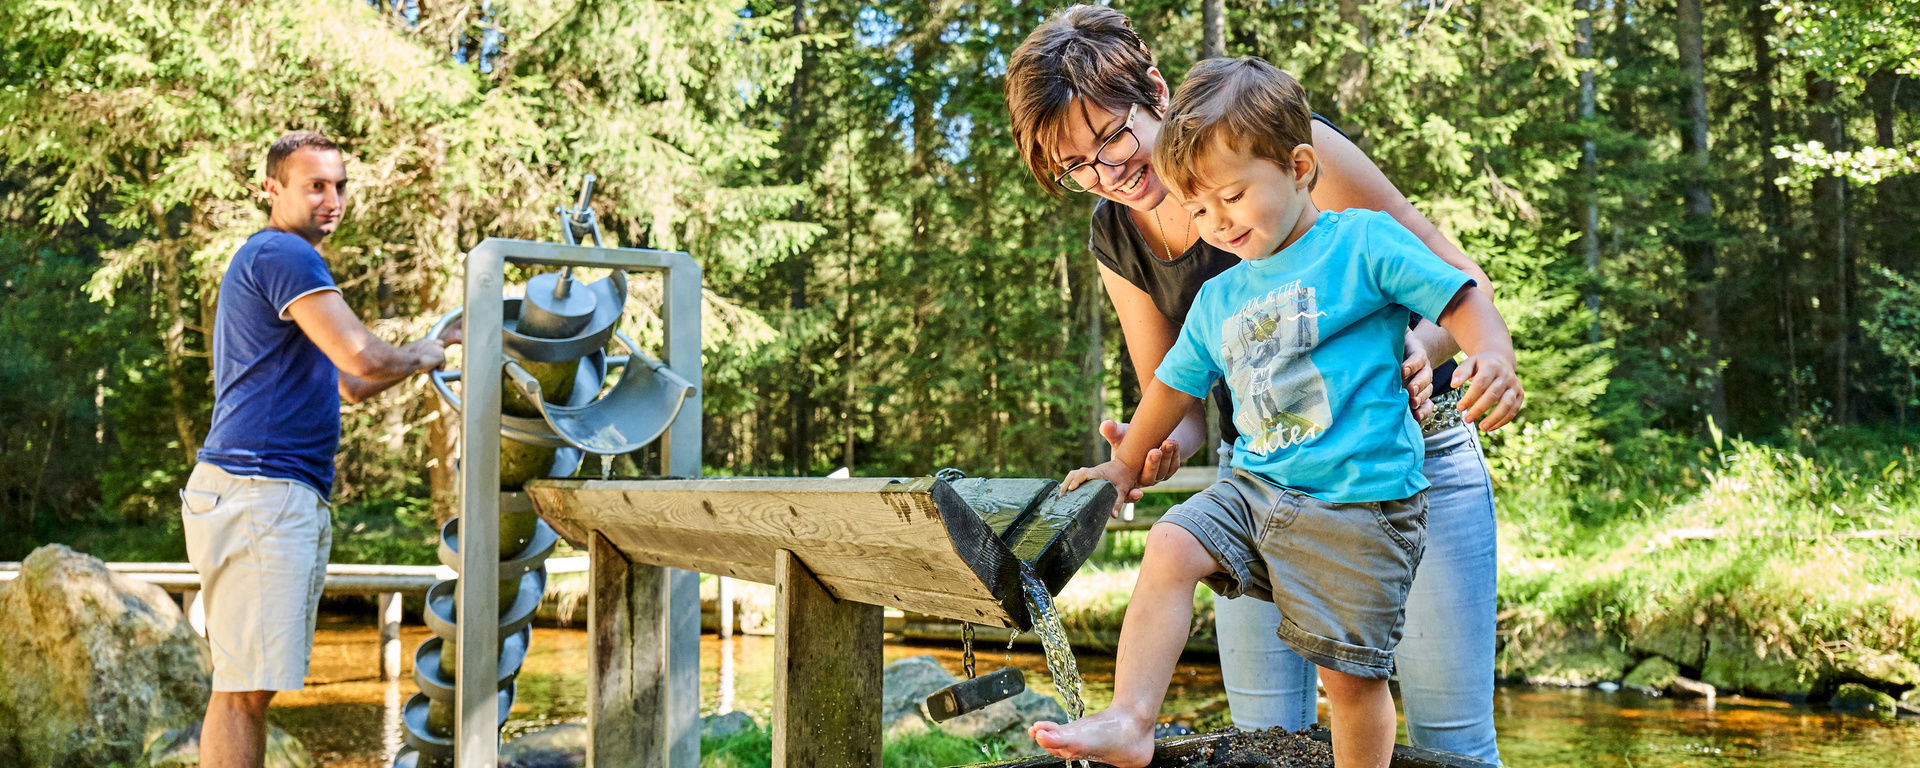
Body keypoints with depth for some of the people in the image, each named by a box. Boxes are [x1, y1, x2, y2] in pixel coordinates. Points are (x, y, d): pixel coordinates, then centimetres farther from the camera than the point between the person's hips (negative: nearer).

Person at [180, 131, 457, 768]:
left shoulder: (272, 260, 25)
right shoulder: (283, 254, -9)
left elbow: (350, 385, 30)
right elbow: (363, 359, -19)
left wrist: (438, 346, 23)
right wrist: (422, 357, 1)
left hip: (289, 498, 11)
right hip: (258, 493, -11)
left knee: (249, 684, 10)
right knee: (244, 688, -12)